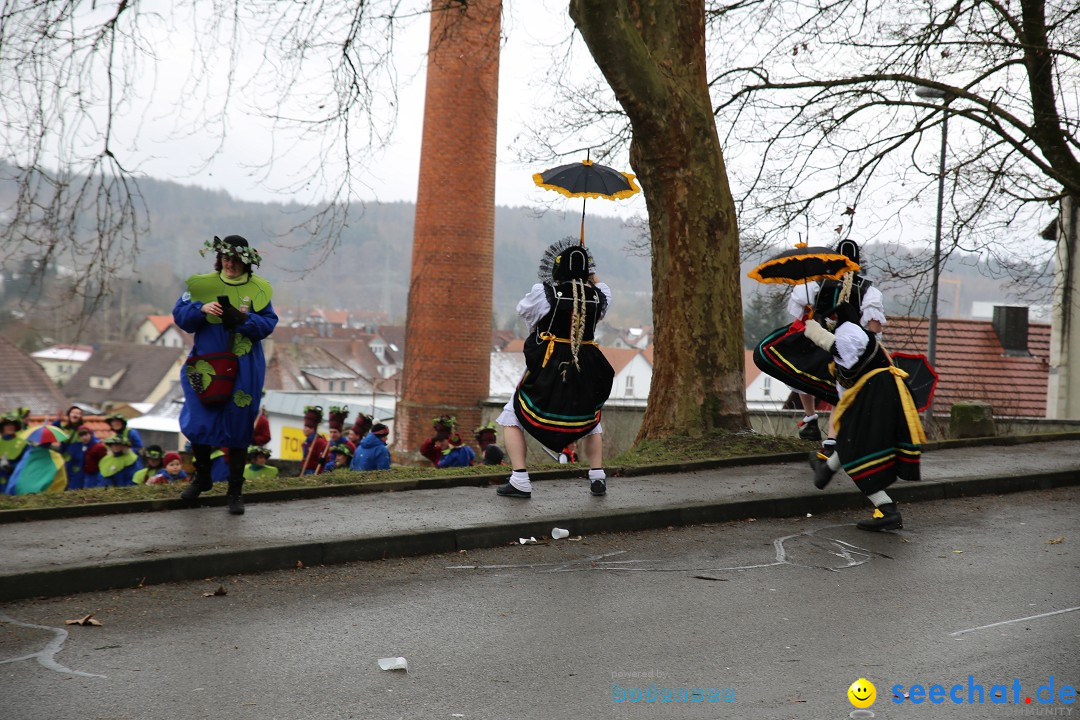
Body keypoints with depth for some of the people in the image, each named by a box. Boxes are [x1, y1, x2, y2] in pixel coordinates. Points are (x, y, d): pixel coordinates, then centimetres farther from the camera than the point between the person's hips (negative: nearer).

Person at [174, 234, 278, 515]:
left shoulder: (258, 289, 1)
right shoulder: (202, 284, 2)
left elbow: (269, 323, -4)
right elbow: (180, 315, -1)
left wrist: (243, 319, -21)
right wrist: (201, 309, -20)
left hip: (243, 370, -1)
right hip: (206, 365, 1)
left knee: (238, 429, 4)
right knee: (198, 424, 1)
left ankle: (235, 492, 16)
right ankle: (202, 478, 28)